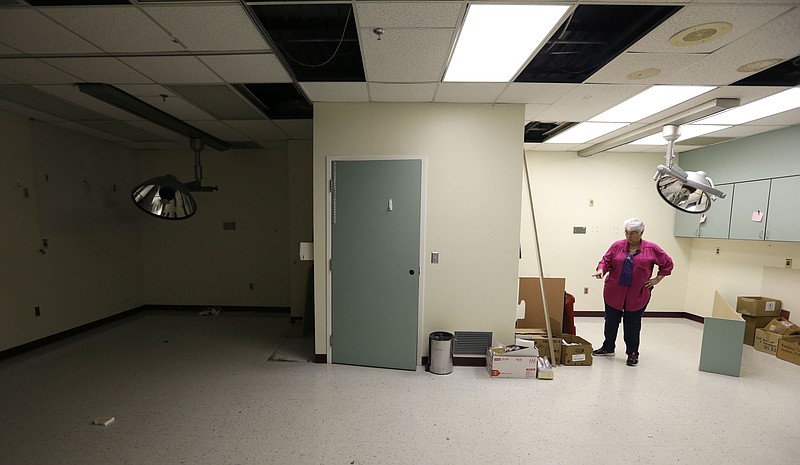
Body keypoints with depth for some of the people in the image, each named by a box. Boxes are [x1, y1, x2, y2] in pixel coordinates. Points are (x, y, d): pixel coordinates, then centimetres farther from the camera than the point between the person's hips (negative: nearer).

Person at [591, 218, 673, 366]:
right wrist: (601, 270, -19)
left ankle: (632, 353, 25)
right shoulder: (617, 246, 0)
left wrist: (657, 279, 2)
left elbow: (667, 263, 8)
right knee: (611, 321, 12)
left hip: (637, 295, -1)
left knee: (632, 324, 8)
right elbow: (606, 261, 0)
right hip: (614, 292, 2)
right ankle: (608, 348, 29)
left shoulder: (652, 249, -1)